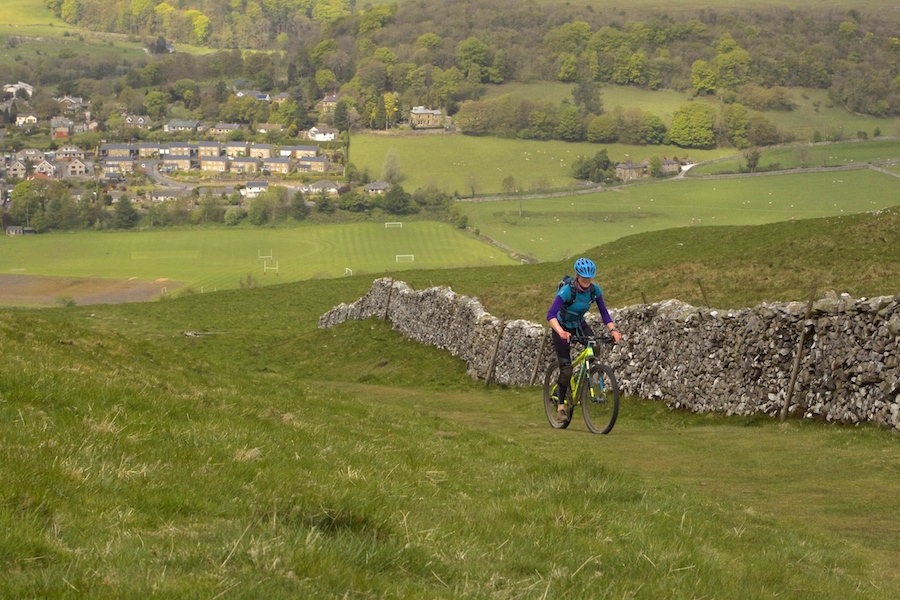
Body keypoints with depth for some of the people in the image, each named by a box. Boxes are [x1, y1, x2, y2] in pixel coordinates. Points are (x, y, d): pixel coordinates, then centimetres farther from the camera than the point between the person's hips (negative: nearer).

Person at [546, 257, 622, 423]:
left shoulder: (594, 290, -16)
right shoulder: (567, 291, -30)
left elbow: (604, 312, -10)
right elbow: (550, 315, -37)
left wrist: (613, 330, -27)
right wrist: (561, 332, -54)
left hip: (579, 325, 4)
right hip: (562, 327, -4)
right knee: (566, 369, -14)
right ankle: (561, 405, -1)